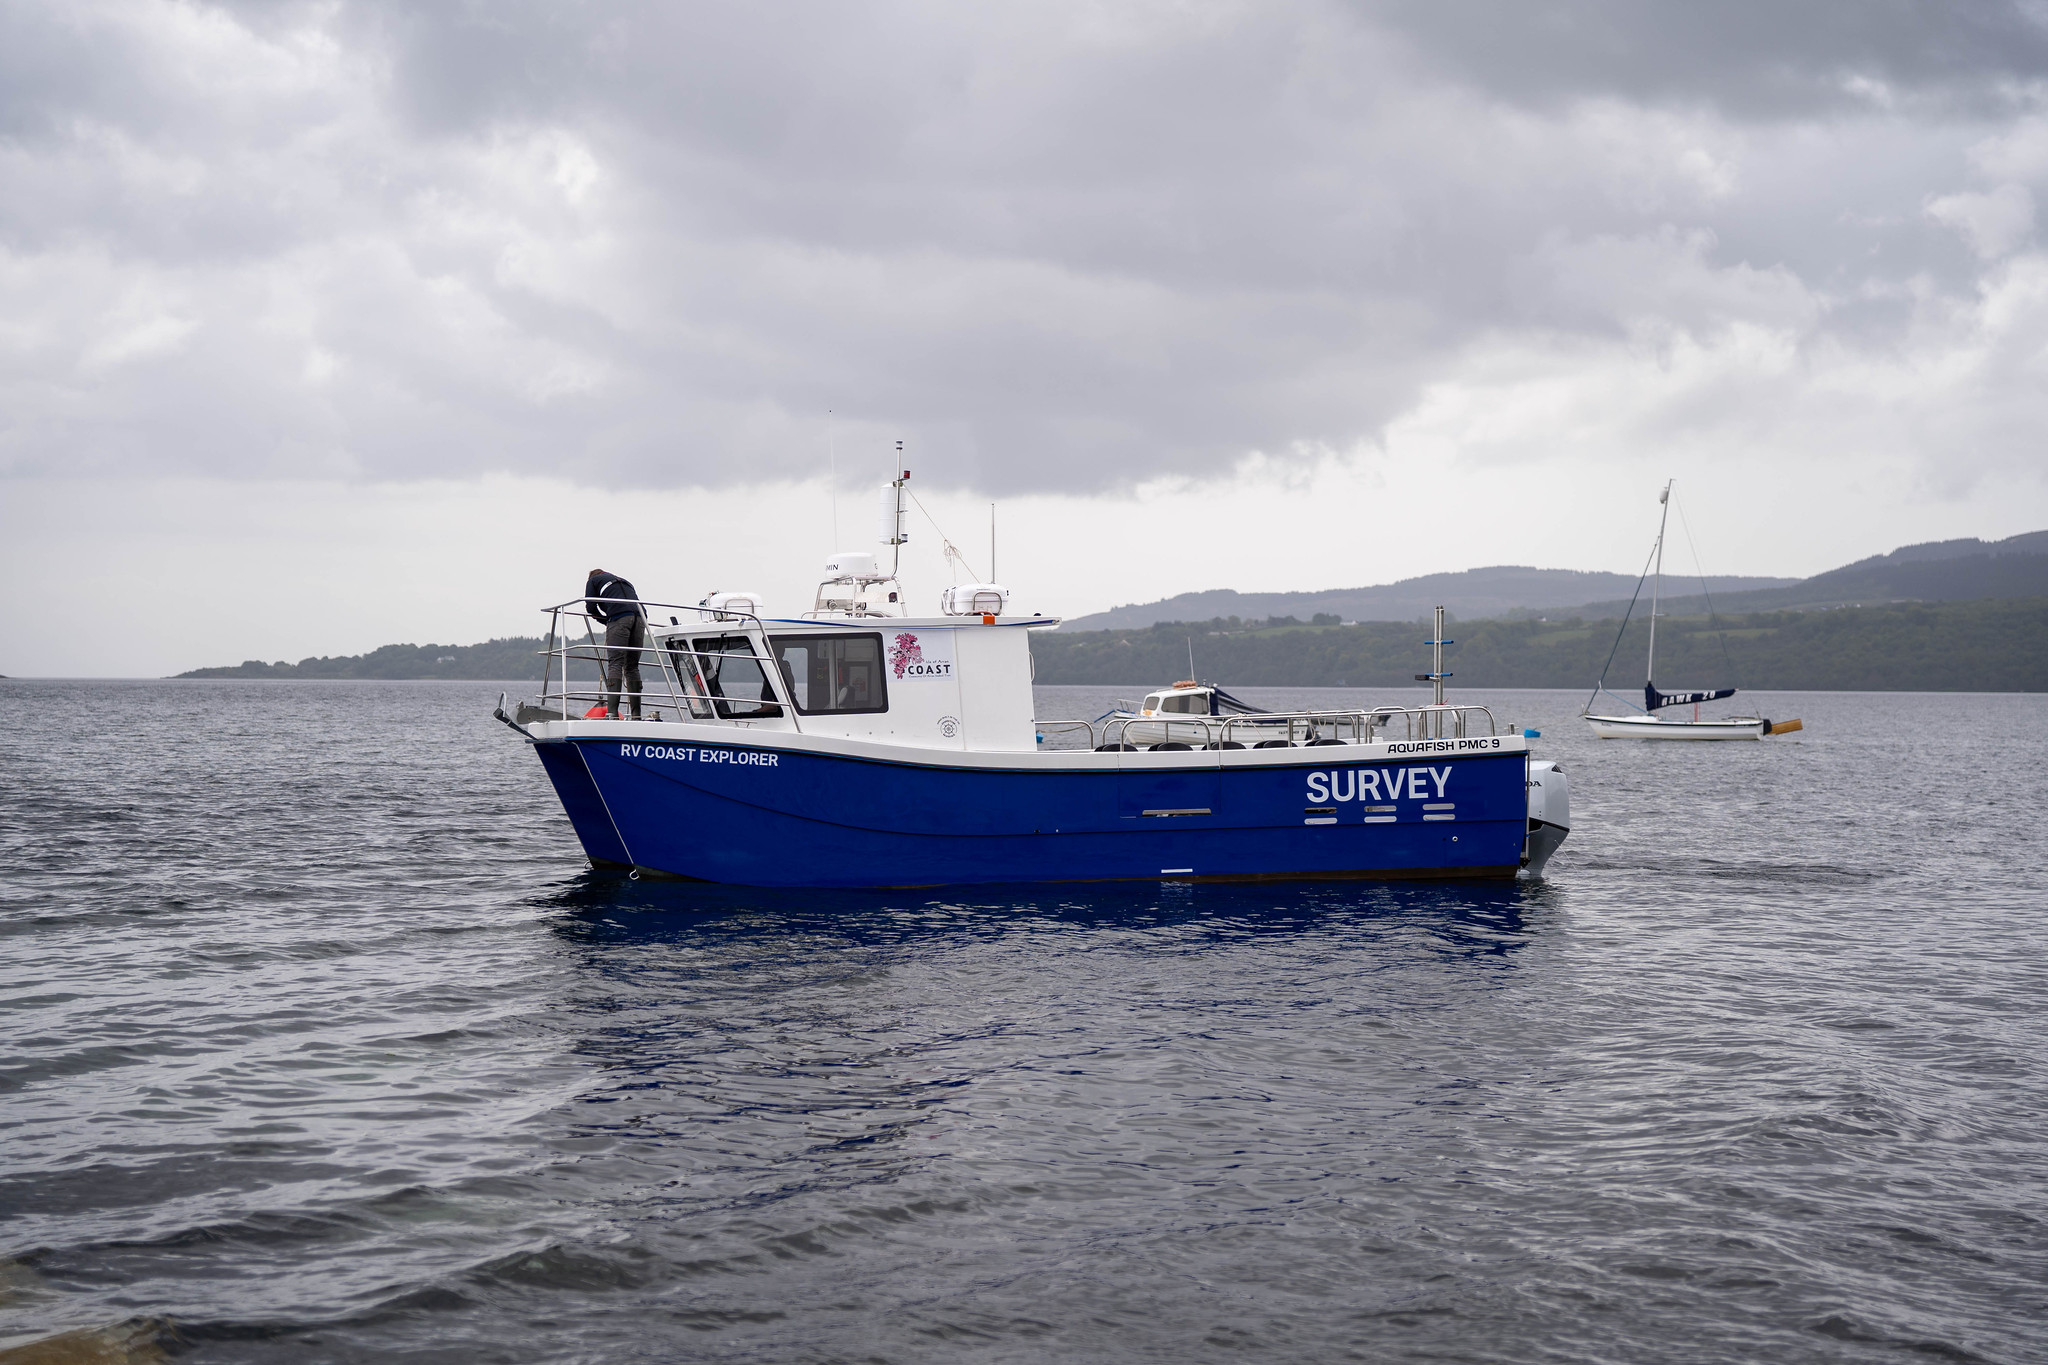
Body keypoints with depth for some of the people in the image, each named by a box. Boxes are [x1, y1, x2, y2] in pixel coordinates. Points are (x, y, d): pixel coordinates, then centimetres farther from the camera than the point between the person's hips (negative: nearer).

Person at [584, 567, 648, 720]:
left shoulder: (594, 580, 24)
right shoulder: (624, 581, 39)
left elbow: (591, 606, 14)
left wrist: (606, 621, 29)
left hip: (619, 617, -5)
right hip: (639, 618, 5)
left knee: (615, 664, -11)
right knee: (632, 666, 8)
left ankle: (612, 712, -24)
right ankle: (636, 715, 1)